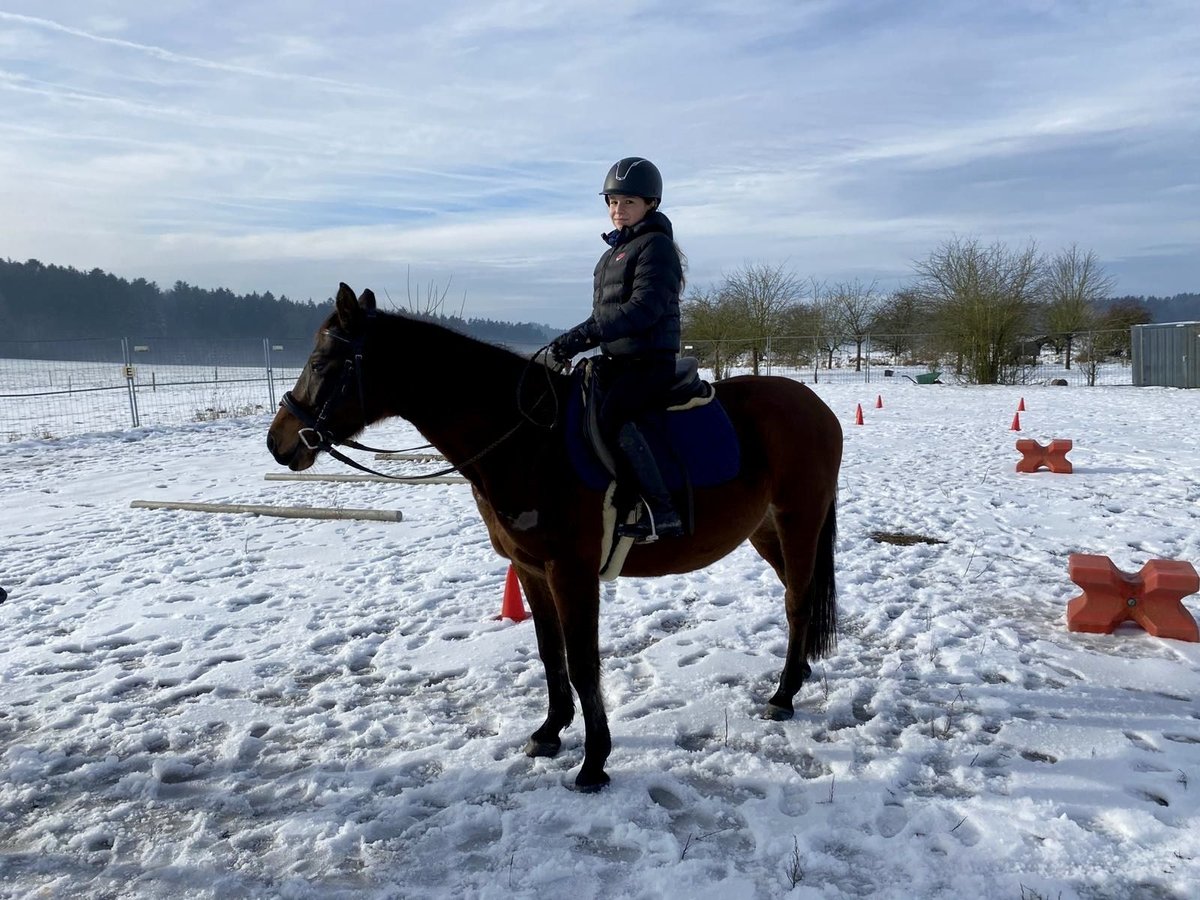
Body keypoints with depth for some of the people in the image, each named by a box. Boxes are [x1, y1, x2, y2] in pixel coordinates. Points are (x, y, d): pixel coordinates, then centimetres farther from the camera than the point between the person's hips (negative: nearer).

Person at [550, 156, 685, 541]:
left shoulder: (656, 245, -8)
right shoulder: (617, 248, 20)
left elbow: (643, 307, -22)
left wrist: (585, 333, -28)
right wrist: (576, 341, 4)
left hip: (649, 361, -10)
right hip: (617, 358, 10)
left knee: (612, 416, -31)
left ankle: (662, 513, -29)